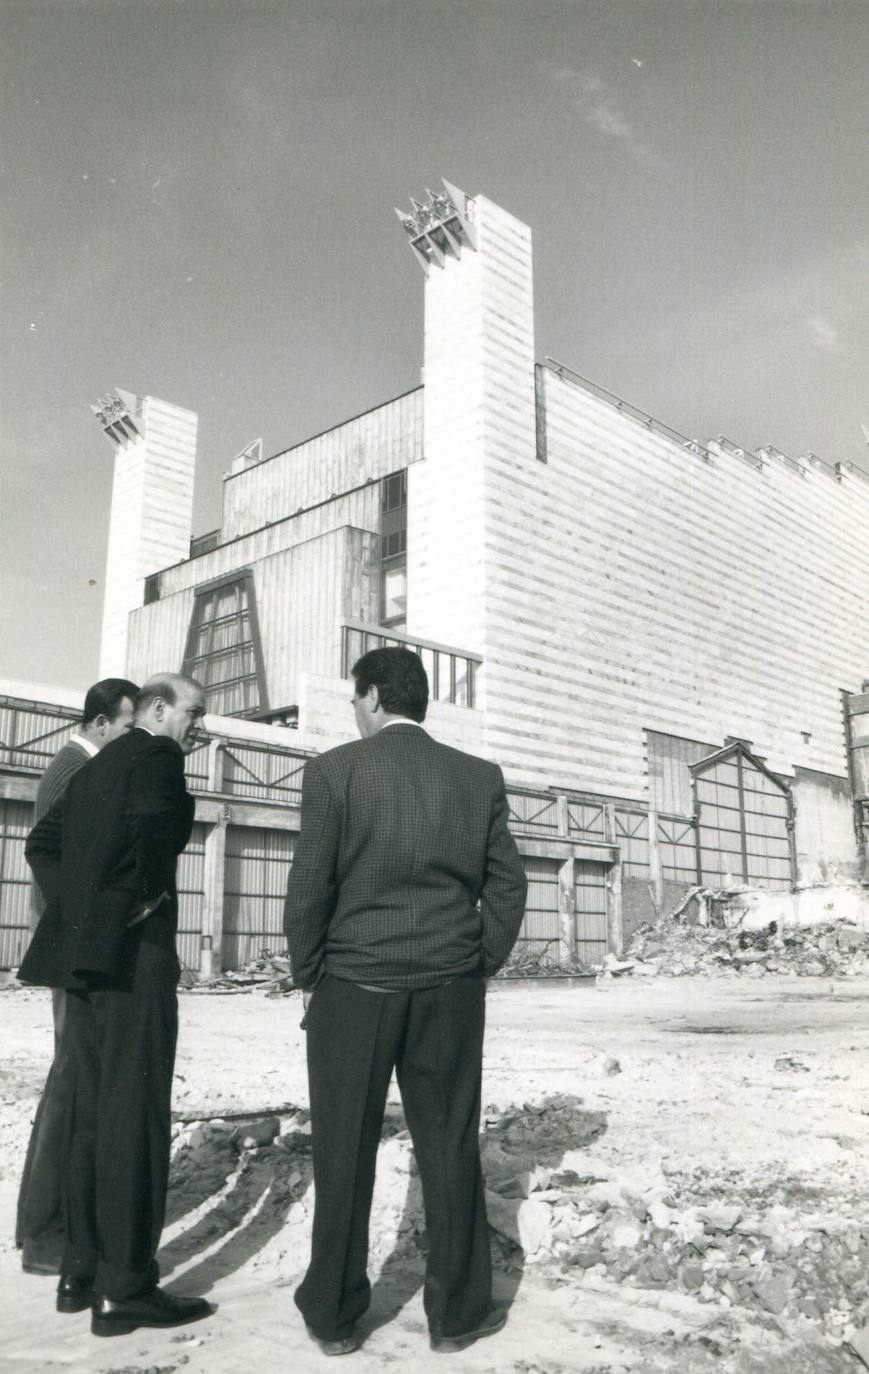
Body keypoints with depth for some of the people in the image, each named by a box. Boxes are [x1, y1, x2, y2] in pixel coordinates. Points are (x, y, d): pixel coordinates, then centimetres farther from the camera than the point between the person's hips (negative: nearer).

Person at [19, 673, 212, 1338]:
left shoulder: (95, 767, 18)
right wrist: (144, 895, -14)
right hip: (133, 955, -9)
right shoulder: (157, 756, -9)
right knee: (135, 1119, -3)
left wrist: (77, 899, 11)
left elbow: (43, 842, 21)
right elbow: (154, 825, -29)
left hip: (83, 957, 9)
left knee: (93, 1115, 15)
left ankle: (82, 1272, 25)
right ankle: (126, 1289, 4)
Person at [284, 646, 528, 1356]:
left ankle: (333, 1315, 24)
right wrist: (477, 969, 13)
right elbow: (507, 887, 3)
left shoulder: (333, 770, -7)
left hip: (353, 989, -2)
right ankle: (457, 1311, 24)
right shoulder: (480, 777, 2)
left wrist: (309, 977, 4)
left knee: (344, 1155, 11)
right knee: (450, 1150, 13)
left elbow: (309, 890, -9)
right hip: (450, 993, 2)